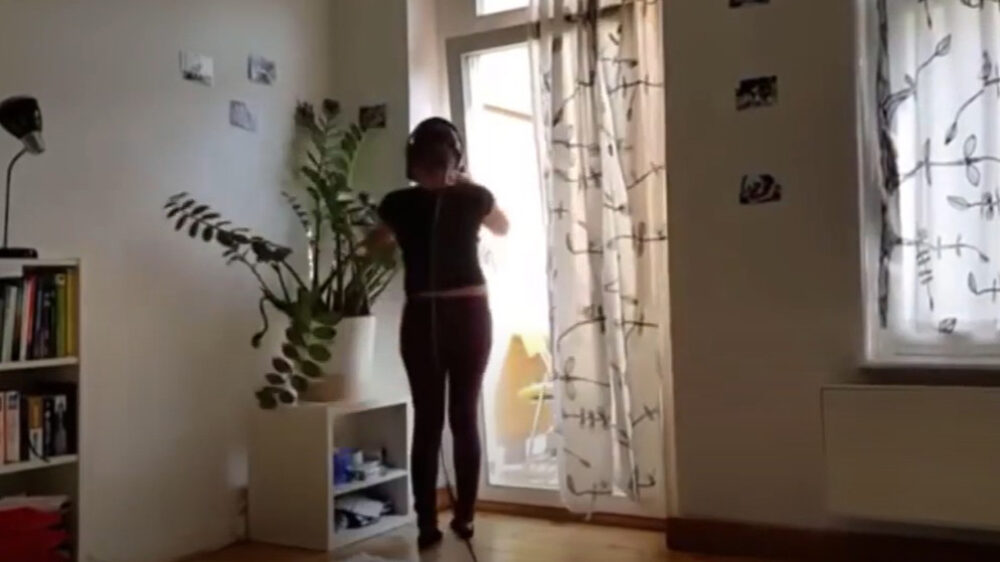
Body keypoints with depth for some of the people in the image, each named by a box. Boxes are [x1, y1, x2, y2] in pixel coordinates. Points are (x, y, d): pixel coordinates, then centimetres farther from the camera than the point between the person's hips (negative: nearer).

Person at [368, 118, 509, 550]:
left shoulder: (399, 204, -2)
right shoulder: (473, 198, -2)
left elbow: (376, 242, 20)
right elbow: (503, 228, 21)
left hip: (422, 319, 0)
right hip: (470, 315, 0)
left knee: (426, 420, 4)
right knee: (465, 416, 7)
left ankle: (427, 525, 5)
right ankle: (464, 518, 14)